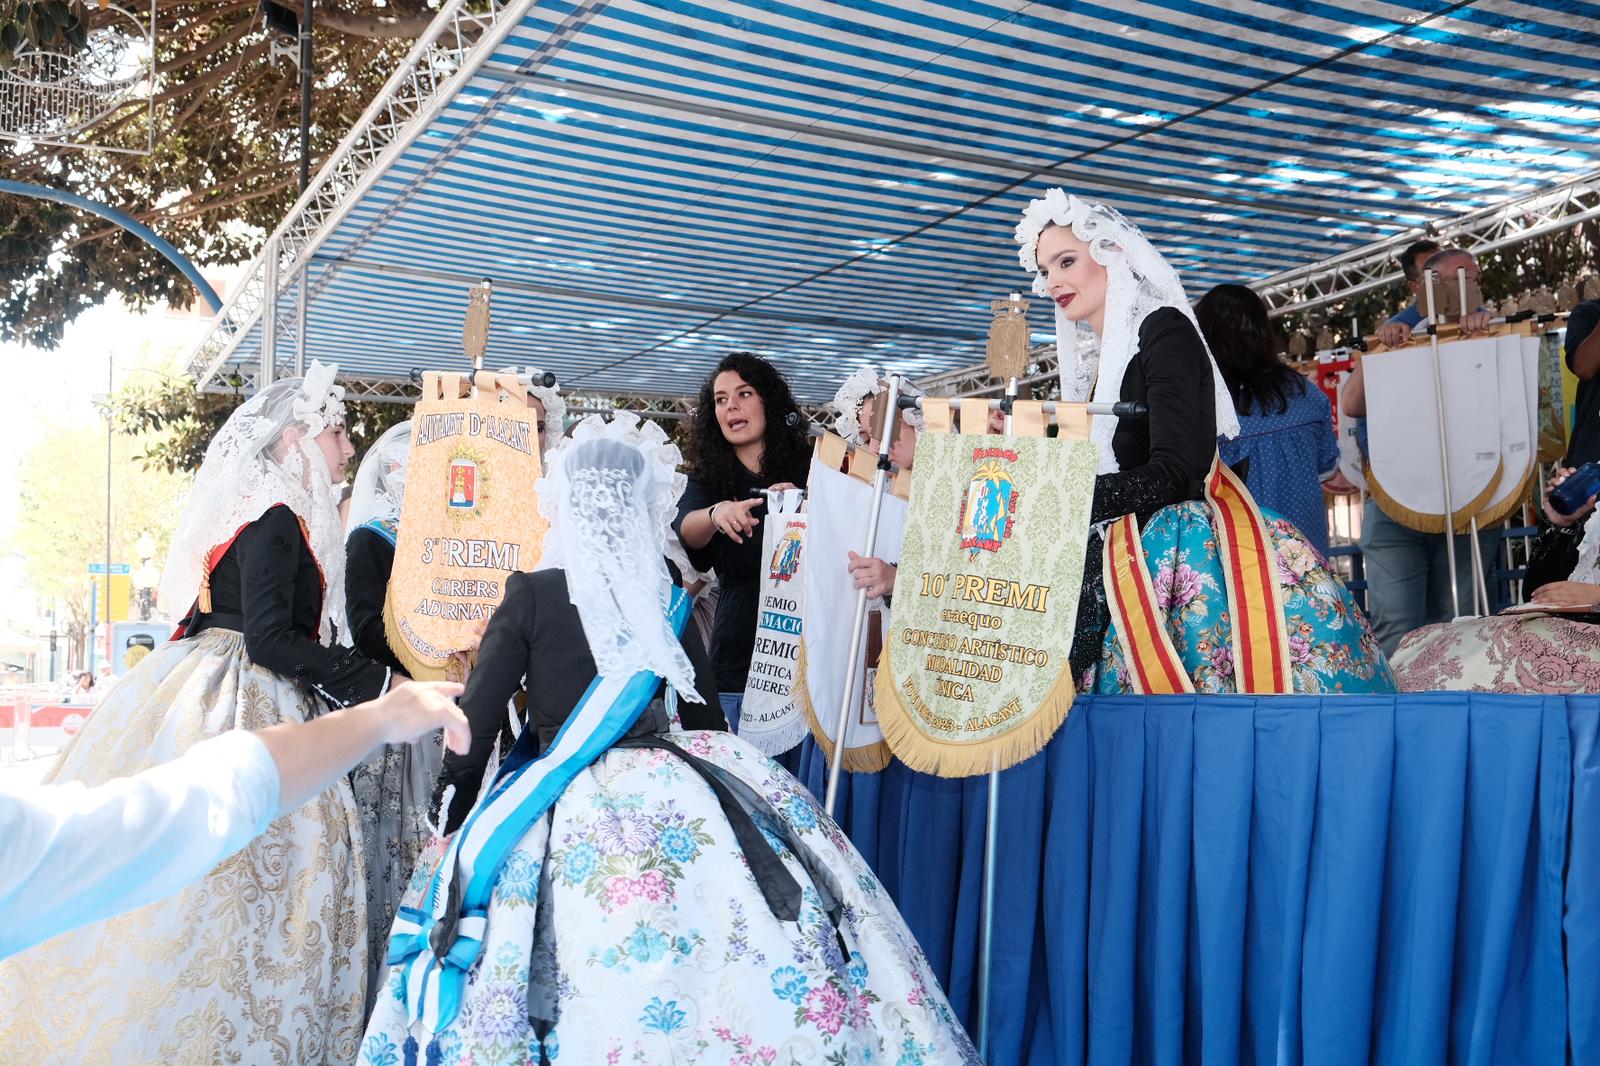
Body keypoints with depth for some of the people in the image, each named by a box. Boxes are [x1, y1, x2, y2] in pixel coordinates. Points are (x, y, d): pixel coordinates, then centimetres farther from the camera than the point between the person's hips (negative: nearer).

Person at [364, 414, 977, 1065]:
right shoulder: (671, 603, 2)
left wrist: (456, 823, 5)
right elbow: (710, 716, 11)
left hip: (569, 816, -2)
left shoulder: (531, 596, -6)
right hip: (680, 803, 2)